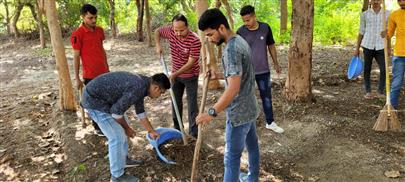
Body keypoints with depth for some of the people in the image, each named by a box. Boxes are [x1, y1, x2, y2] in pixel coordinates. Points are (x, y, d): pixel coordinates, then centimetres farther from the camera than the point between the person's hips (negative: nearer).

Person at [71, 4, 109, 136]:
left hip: (104, 72, 6)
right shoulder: (77, 34, -13)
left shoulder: (99, 30, 6)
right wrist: (77, 78, -9)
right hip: (90, 75, -6)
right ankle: (97, 127, 22)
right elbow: (76, 57, -10)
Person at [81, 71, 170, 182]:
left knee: (122, 127, 20)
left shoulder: (141, 84, 7)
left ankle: (123, 159, 36)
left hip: (101, 96, 10)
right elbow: (116, 112, -21)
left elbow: (140, 112, 20)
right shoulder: (138, 88, -25)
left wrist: (151, 131, 28)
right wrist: (126, 128, -4)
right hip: (94, 99, -10)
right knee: (117, 137, -4)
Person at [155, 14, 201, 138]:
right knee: (176, 102, 16)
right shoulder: (170, 31, -13)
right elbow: (157, 31, 8)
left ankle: (194, 133, 6)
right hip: (175, 74, 6)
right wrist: (158, 45, -9)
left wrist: (174, 74, -27)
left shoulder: (195, 40, -28)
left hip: (190, 76, -5)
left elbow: (191, 63, -26)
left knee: (192, 104, -2)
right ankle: (177, 129, 31)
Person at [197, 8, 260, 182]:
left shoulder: (231, 49, -25)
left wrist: (212, 112, -32)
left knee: (232, 156, 1)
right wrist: (218, 75, 8)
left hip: (239, 112, -10)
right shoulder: (240, 41, 7)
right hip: (250, 108, 10)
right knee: (252, 144, 24)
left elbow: (234, 87, -32)